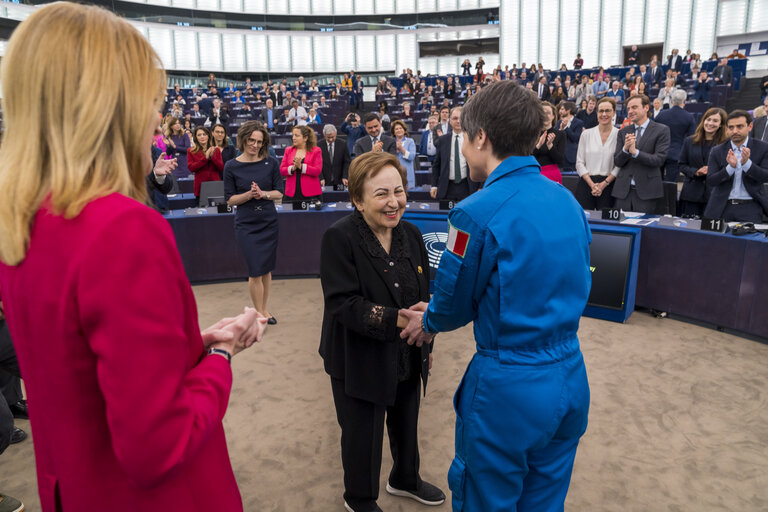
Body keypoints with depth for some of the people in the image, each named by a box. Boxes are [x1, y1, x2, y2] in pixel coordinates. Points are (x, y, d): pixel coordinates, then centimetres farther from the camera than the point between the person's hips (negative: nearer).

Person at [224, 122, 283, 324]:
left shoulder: (271, 163, 1)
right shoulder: (232, 166, -3)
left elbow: (279, 193, 3)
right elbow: (230, 199, -1)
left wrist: (263, 194, -16)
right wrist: (249, 195, -18)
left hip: (269, 221, 2)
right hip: (246, 224, -2)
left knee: (267, 269, 10)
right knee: (256, 271, -5)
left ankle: (264, 309, 26)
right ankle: (260, 313, 11)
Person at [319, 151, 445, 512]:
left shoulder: (410, 234, -2)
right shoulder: (340, 238, -19)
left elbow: (425, 294, 7)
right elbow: (342, 304, -25)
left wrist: (425, 344, 10)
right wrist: (396, 320, -35)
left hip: (408, 357, 6)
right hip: (360, 361, -5)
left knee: (406, 425, 24)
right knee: (362, 435, 13)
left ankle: (405, 479, 54)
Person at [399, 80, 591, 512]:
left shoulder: (479, 212, -22)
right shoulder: (568, 200, 1)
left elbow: (455, 301, -10)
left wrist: (429, 322, 15)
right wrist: (439, 313, 14)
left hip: (508, 389, -7)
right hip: (570, 382, 7)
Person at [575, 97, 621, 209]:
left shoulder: (620, 135, 2)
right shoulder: (586, 134, 7)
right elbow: (579, 163, 4)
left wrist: (604, 184, -10)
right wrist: (592, 184, -7)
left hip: (608, 186, -1)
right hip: (586, 183, 1)